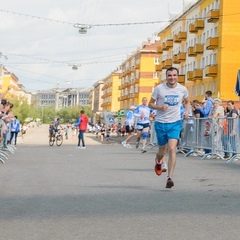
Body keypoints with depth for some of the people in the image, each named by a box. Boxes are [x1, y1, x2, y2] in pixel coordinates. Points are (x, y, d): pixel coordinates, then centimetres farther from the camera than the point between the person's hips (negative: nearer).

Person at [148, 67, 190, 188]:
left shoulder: (183, 89, 1)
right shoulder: (159, 88, -6)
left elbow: (187, 102, 20)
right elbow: (150, 104, 2)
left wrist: (187, 111, -1)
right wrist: (160, 107, -18)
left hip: (175, 123, 0)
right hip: (160, 123, 0)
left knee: (172, 149, -16)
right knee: (162, 151, 10)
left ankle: (169, 178, -14)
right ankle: (158, 161, 48)